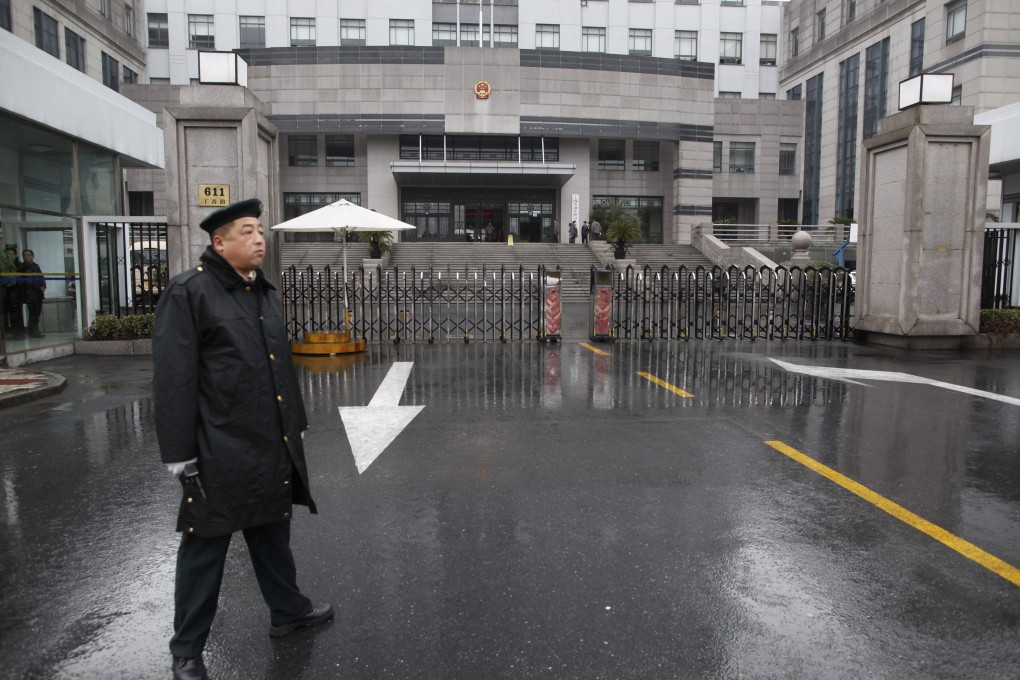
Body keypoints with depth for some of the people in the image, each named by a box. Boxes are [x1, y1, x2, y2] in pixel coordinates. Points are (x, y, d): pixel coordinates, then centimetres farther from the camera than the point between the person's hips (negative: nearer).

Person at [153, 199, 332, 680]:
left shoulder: (264, 292, 12)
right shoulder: (187, 293, -11)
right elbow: (174, 381, -14)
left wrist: (295, 426, 18)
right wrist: (181, 456, -15)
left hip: (273, 447, 7)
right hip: (219, 453, -7)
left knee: (273, 532, 22)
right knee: (205, 550, 9)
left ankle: (287, 610, 41)